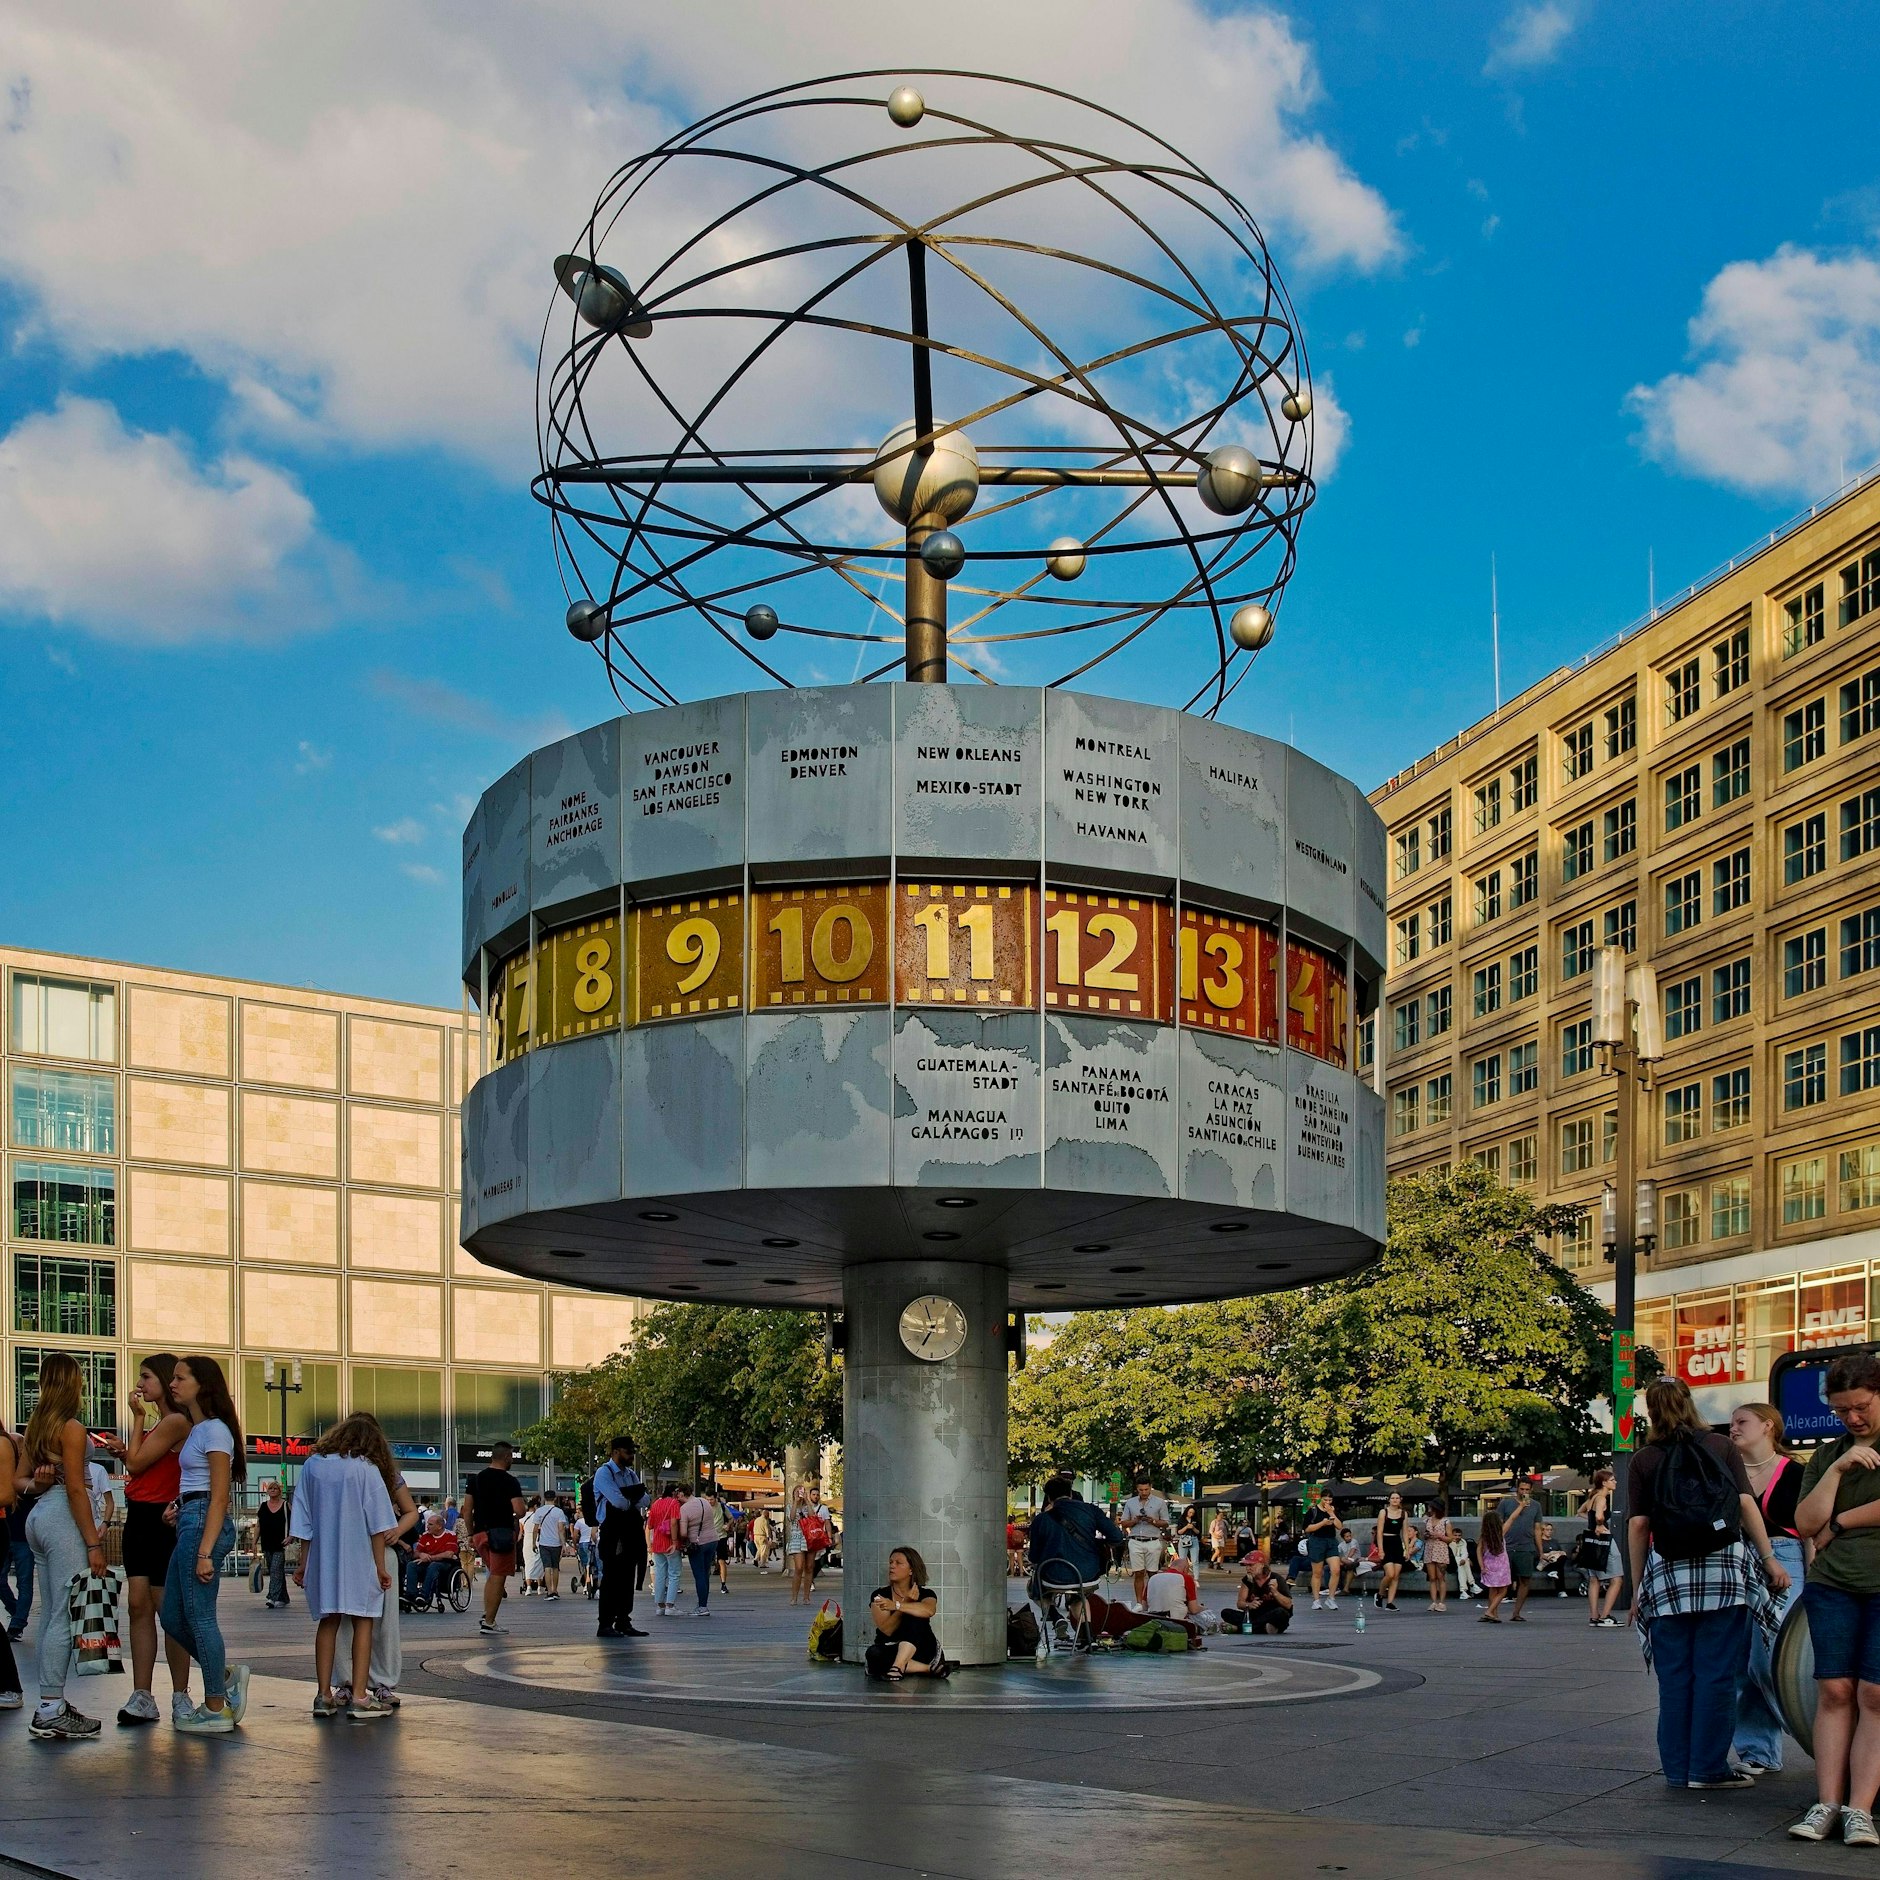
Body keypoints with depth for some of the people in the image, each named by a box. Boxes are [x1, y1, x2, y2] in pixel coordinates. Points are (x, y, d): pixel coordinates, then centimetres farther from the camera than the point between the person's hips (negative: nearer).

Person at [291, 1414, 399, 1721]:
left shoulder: (312, 1466, 5)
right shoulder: (366, 1469, -5)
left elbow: (304, 1522, 8)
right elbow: (377, 1525, -7)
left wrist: (303, 1564, 13)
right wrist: (381, 1566, -3)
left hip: (322, 1558, 4)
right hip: (358, 1558, -4)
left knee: (328, 1622, 11)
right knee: (363, 1622, 1)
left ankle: (325, 1695, 11)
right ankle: (359, 1696, -4)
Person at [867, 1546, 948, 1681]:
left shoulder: (925, 1593, 1)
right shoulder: (880, 1595, 3)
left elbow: (929, 1610, -27)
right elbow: (887, 1630, -12)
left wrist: (896, 1605, -37)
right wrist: (907, 1602, -21)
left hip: (921, 1649, -1)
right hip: (889, 1652, 1)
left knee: (914, 1617, -27)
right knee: (873, 1653, -34)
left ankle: (899, 1665, -43)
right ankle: (928, 1668, -27)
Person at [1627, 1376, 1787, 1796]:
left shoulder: (1644, 1459, 4)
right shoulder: (1721, 1447, 6)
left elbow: (1638, 1525, 0)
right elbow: (1746, 1503, -1)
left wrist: (1637, 1586, 6)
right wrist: (1769, 1558, 1)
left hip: (1669, 1572, 1)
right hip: (1724, 1565, 0)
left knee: (1674, 1675, 6)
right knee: (1716, 1671, 1)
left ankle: (1677, 1768, 8)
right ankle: (1708, 1767, -1)